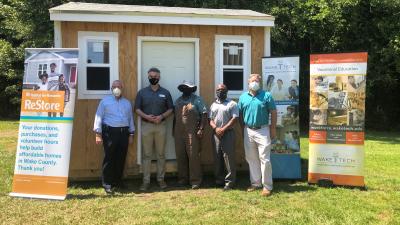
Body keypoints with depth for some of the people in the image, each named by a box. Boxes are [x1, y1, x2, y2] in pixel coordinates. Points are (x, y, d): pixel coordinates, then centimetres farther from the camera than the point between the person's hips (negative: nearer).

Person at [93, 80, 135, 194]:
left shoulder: (127, 103, 16)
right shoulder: (105, 101, 5)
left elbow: (130, 119, 18)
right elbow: (98, 117, 0)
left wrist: (131, 134, 13)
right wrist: (98, 134, -8)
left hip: (124, 132, 4)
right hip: (109, 131, -4)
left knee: (121, 158, 8)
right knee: (109, 158, -3)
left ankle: (118, 180, 21)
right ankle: (107, 183, 4)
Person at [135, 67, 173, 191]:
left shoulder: (165, 92, 6)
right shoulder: (142, 92, 5)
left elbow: (170, 109, 7)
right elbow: (137, 109, 3)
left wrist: (162, 116, -11)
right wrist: (146, 116, -15)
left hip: (161, 126, 1)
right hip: (146, 126, 0)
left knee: (161, 154, 6)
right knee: (147, 155, 2)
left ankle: (161, 179, 16)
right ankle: (146, 180, 7)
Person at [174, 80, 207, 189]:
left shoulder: (197, 100, 2)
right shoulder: (178, 101, 18)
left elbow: (204, 114, -4)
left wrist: (201, 129, -13)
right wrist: (174, 130, 16)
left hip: (192, 132, -5)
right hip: (179, 132, 5)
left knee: (193, 156, -6)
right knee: (180, 156, 6)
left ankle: (195, 180, 0)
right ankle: (182, 178, 18)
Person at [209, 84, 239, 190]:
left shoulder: (232, 104, 0)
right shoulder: (213, 105, 16)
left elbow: (235, 119, -8)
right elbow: (210, 120, 11)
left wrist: (223, 129, -14)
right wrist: (216, 128, -9)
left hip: (228, 133, -5)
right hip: (215, 133, 5)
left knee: (229, 157, -6)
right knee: (217, 157, 8)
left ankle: (229, 181, 0)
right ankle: (219, 179, 17)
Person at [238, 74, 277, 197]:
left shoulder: (266, 95, -4)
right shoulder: (243, 97, 7)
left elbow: (273, 112, -3)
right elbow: (240, 114, 12)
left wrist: (273, 129, -6)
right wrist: (243, 129, 9)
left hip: (262, 130, -4)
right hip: (248, 131, 4)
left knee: (264, 159, -4)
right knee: (251, 159, 11)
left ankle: (267, 186, 4)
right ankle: (255, 183, 23)